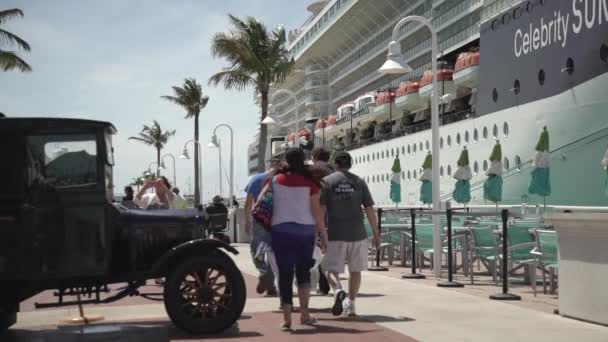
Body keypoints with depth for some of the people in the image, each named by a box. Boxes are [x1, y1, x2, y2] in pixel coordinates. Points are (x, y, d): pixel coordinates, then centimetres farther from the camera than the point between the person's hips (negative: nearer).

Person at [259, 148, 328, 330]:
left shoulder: (275, 179, 3)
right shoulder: (310, 182, -2)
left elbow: (260, 201, 2)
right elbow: (317, 211, -2)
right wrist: (323, 234, 3)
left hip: (281, 230, 0)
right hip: (305, 230, 0)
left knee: (285, 273, 3)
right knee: (303, 271, 16)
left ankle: (287, 318, -4)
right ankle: (304, 313, 10)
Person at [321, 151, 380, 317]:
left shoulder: (327, 181, 0)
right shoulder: (359, 181, 6)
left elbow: (320, 209, -7)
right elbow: (369, 210, 3)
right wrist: (376, 233, 10)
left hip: (335, 234, -2)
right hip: (357, 234, 2)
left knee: (332, 269, 6)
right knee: (355, 270, 14)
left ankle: (338, 290, -22)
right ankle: (351, 304, 17)